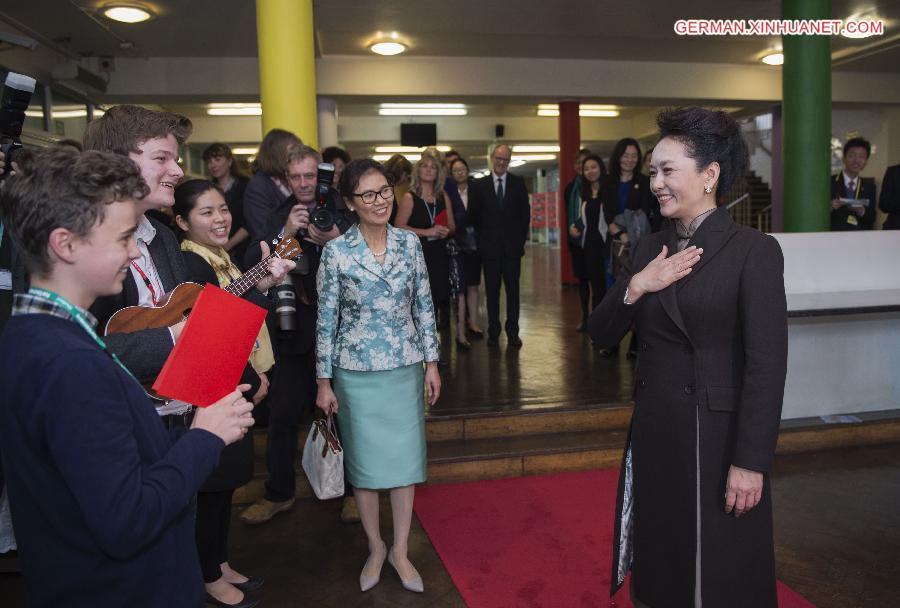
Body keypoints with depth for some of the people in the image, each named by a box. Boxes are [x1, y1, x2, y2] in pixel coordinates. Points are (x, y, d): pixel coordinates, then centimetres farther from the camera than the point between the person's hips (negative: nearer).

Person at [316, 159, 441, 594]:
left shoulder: (409, 243, -2)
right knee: (365, 461, 11)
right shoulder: (336, 251, -9)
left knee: (405, 458, 9)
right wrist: (324, 381, -3)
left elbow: (424, 307, 5)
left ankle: (400, 551, 28)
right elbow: (326, 319, -5)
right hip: (356, 373, -2)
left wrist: (431, 363, 5)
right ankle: (375, 549, 32)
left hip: (405, 368, 2)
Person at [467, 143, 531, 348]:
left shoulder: (519, 183, 5)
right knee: (492, 291, 6)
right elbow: (474, 216, 6)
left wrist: (521, 239, 1)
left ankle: (513, 333, 10)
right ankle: (493, 332, 14)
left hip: (512, 246, 0)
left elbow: (525, 214, 6)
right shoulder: (478, 185, 4)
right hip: (489, 247, 0)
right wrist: (482, 238, 1)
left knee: (513, 290, 3)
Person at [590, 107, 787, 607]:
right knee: (659, 562, 19)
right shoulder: (650, 248, 6)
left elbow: (767, 365, -15)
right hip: (654, 429, 6)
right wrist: (635, 287, -13)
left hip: (716, 435, -5)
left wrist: (751, 461, -17)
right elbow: (603, 335, 4)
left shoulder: (754, 251, -11)